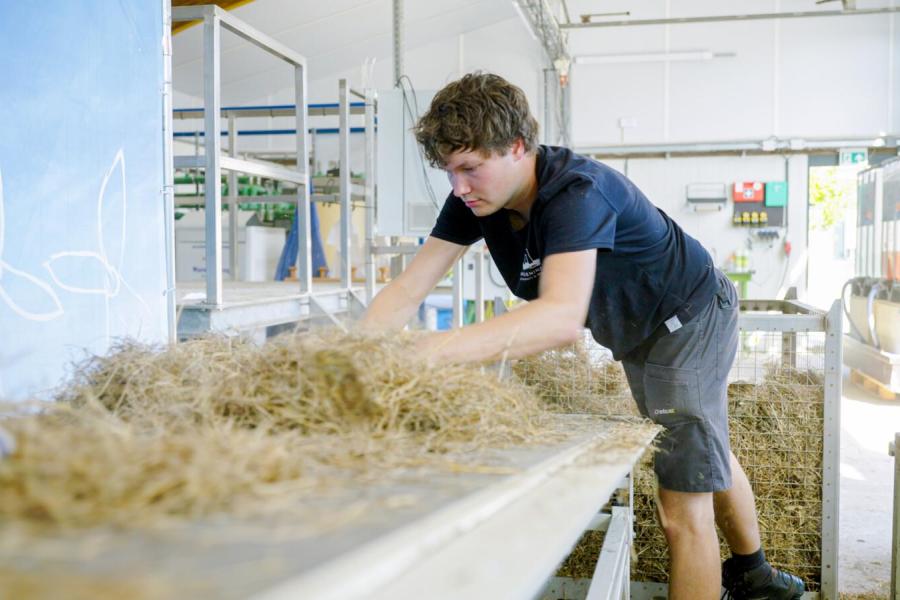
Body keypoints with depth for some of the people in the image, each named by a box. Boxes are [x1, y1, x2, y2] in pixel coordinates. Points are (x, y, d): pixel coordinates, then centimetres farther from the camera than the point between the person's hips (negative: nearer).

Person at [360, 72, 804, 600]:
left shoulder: (576, 190, -39)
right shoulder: (475, 200, -15)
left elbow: (564, 318, -54)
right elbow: (407, 291, -18)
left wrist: (432, 351, -64)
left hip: (691, 319, -8)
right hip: (639, 335, 8)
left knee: (684, 509, -9)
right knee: (709, 457, 27)